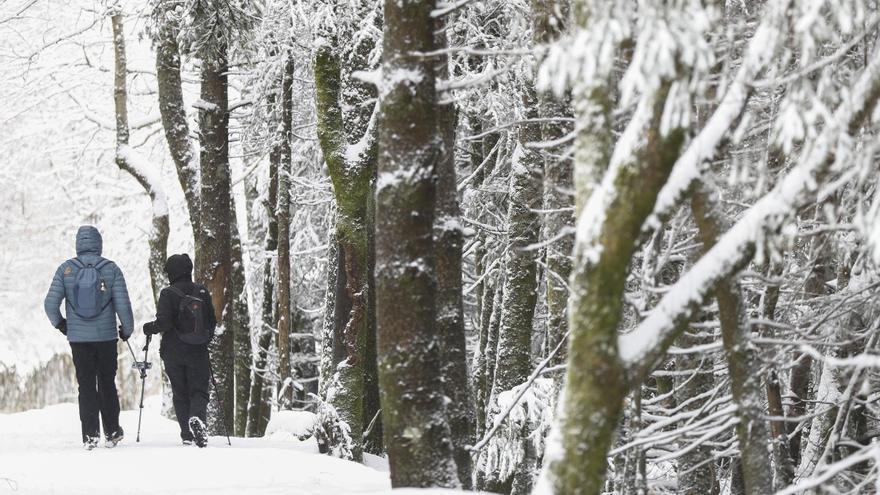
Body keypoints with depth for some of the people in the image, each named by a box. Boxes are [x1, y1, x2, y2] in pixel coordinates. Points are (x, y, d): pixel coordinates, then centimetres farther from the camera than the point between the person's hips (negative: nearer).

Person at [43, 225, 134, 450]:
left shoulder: (66, 269, -5)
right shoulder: (111, 269, -7)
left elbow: (50, 304, -6)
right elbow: (123, 304, -9)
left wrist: (60, 323, 13)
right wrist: (127, 329, 8)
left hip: (78, 337, 0)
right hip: (106, 336, 0)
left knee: (86, 385, 7)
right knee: (107, 384, 14)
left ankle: (90, 434, 1)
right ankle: (112, 433, 17)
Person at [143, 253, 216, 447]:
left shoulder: (169, 293, -10)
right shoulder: (202, 291, 2)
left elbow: (164, 323, -16)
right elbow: (212, 321, 8)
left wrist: (149, 328, 4)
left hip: (174, 353, -2)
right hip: (198, 352, 2)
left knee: (180, 394, 8)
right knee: (199, 391, 5)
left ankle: (187, 435, 3)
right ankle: (197, 417, -26)